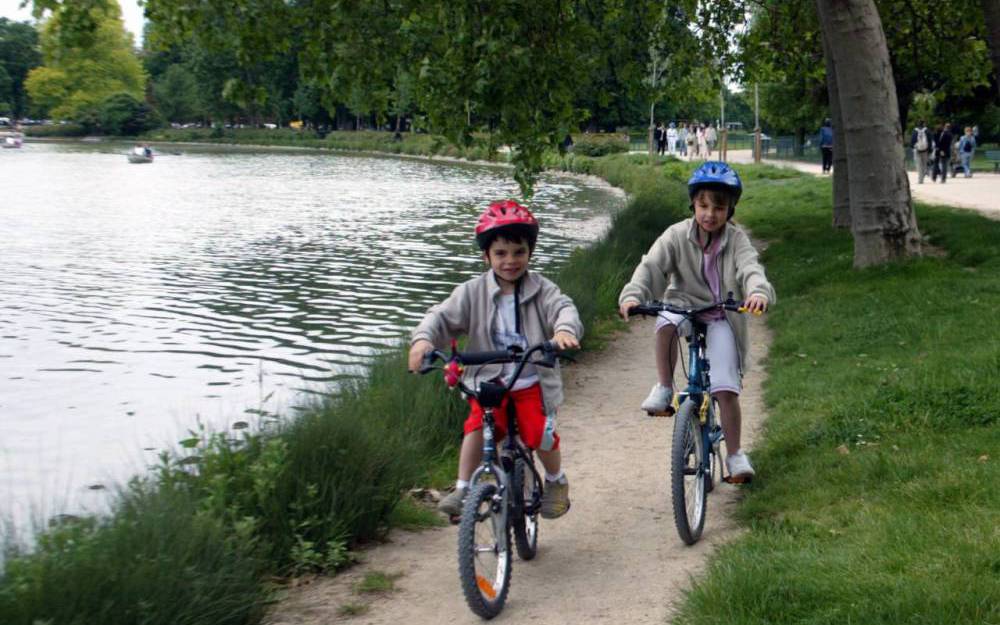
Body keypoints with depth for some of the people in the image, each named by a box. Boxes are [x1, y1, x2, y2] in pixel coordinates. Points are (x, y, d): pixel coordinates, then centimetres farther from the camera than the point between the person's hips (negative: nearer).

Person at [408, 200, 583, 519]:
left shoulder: (541, 289, -2)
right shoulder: (473, 292, -1)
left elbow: (563, 308, -17)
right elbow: (443, 316, -8)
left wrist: (564, 329, -42)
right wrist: (423, 338, -30)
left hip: (532, 382, 0)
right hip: (488, 380, 1)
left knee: (541, 435, -12)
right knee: (477, 427, -23)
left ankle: (556, 482, 19)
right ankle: (462, 490, -10)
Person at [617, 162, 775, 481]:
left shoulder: (736, 239, -8)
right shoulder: (677, 235, -8)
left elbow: (751, 269, -25)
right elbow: (651, 265, -19)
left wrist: (758, 292, -49)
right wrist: (632, 295, -39)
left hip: (720, 317, 0)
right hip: (684, 305, 0)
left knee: (726, 388, -10)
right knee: (666, 321, -38)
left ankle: (735, 453, 5)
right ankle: (664, 388, -19)